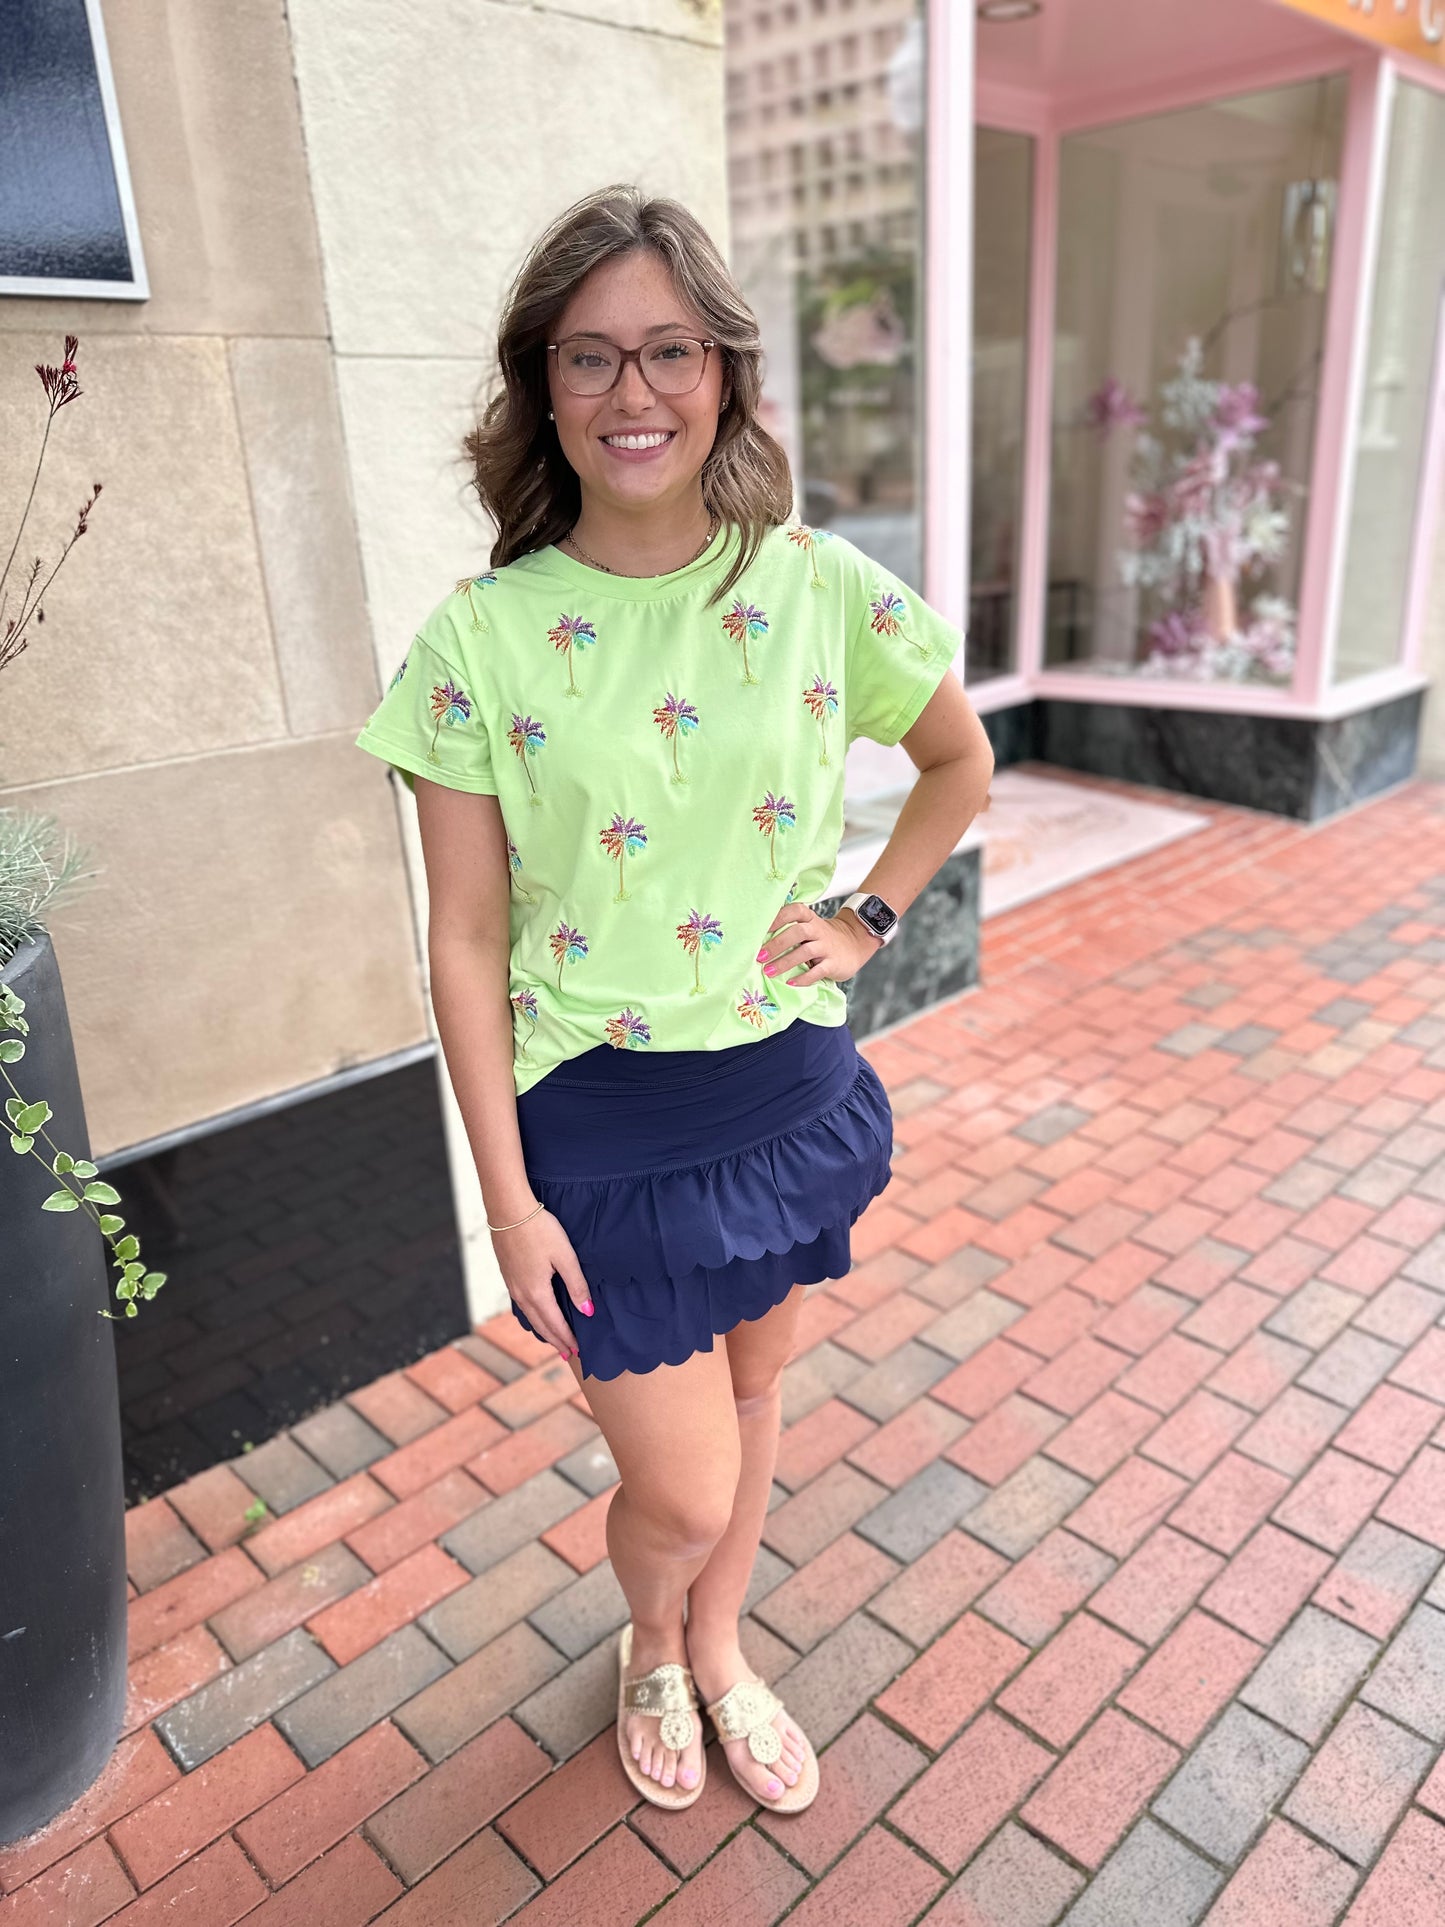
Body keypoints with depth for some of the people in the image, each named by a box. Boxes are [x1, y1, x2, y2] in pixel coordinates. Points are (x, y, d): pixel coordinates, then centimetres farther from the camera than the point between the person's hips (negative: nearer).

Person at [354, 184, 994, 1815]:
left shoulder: (823, 590, -6)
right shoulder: (480, 637, -12)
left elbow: (959, 766, 12)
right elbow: (465, 942, -9)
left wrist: (868, 918, 0)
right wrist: (506, 1195, -8)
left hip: (791, 1088, 3)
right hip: (602, 1116, -2)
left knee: (750, 1394, 22)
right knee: (683, 1493, 6)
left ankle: (717, 1650, 54)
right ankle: (650, 1646, 46)